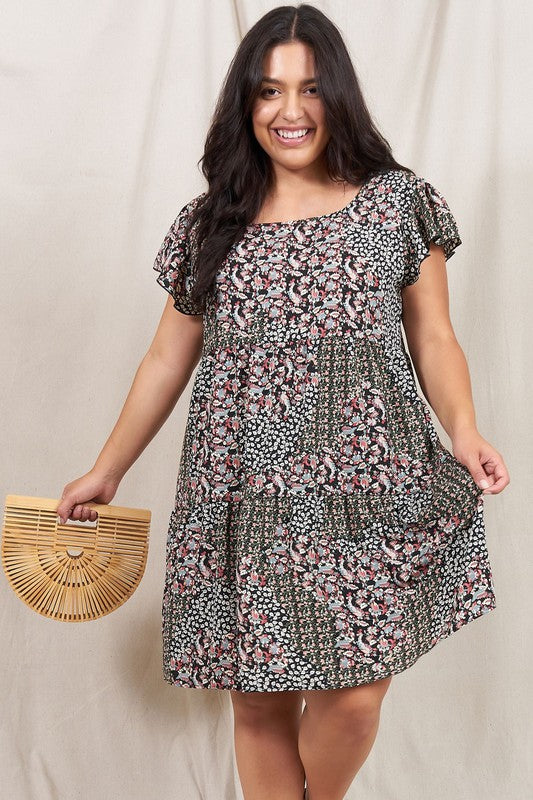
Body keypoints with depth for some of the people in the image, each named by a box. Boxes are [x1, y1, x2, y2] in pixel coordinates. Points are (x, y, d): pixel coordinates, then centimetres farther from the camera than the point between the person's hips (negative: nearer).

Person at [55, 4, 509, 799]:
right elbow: (167, 359, 15)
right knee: (259, 701, 6)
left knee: (353, 695, -2)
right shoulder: (210, 225, 11)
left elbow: (433, 337, 6)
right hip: (248, 503, 2)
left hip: (366, 495, -1)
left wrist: (464, 431, -12)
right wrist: (107, 470, 17)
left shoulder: (398, 203, 6)